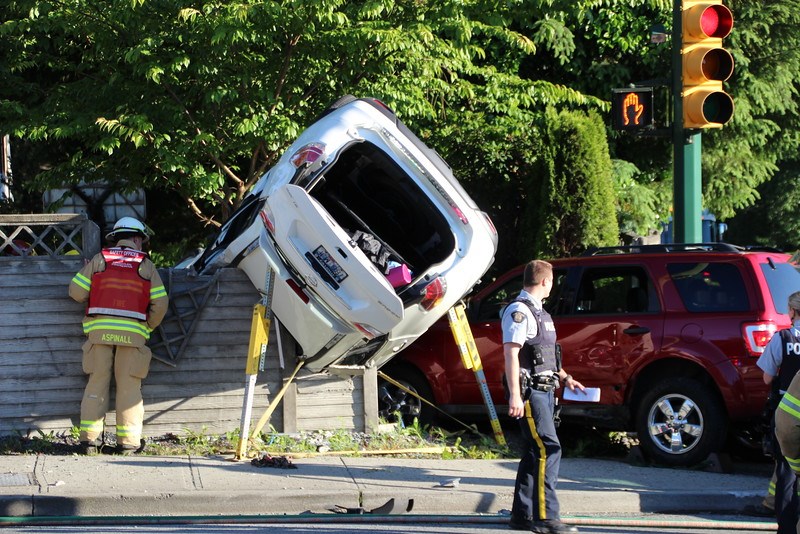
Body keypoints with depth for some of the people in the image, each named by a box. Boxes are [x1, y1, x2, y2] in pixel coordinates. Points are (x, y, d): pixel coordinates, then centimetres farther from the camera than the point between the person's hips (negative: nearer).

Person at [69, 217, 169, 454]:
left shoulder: (99, 259, 9)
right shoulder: (146, 265, 9)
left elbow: (76, 291, 6)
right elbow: (160, 303, 5)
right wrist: (148, 327, 20)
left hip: (99, 328, 1)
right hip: (133, 331, -1)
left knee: (97, 383, 5)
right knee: (129, 387, 3)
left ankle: (89, 437, 1)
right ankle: (128, 440, 0)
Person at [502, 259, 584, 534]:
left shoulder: (539, 312, 19)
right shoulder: (519, 311, -11)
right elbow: (511, 353, -18)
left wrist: (565, 378, 35)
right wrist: (515, 396, -24)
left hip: (544, 390, 10)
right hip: (529, 391, -10)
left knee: (535, 453, 10)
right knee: (549, 449, -15)